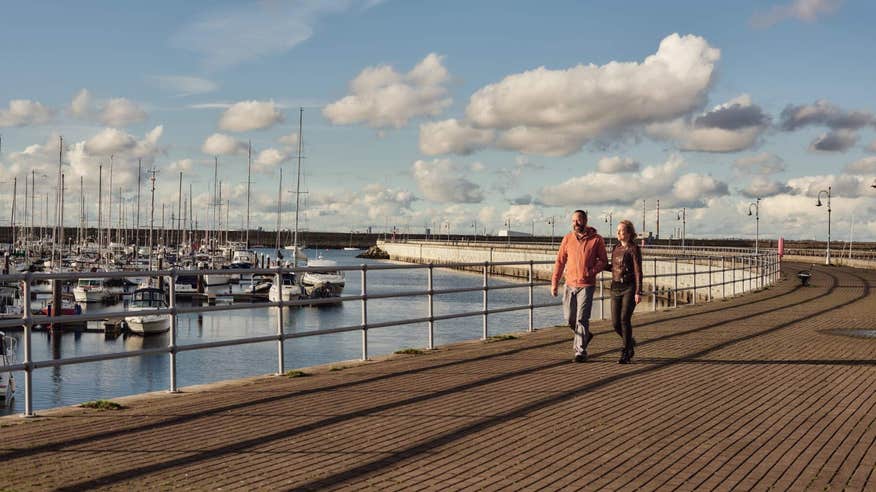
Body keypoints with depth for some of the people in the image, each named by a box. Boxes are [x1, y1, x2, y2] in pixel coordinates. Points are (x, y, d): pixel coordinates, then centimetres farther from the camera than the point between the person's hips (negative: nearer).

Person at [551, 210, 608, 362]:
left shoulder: (596, 240, -4)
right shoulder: (567, 238, 3)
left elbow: (603, 261, 0)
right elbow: (560, 261, 6)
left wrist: (591, 272, -18)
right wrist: (554, 283, 1)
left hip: (586, 285, -4)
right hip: (569, 284, 4)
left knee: (581, 319, -7)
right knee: (569, 318, 10)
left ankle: (581, 351, 0)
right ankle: (584, 335, 37)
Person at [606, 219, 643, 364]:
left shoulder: (634, 249, -7)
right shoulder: (616, 248, 12)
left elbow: (638, 272, -11)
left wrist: (639, 292, -17)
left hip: (630, 288, -6)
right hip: (616, 287, 6)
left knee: (625, 319, -15)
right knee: (616, 323, 1)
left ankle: (625, 352, -5)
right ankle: (630, 342, 29)